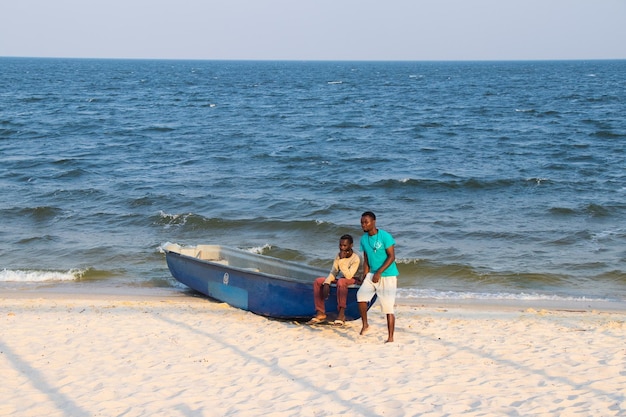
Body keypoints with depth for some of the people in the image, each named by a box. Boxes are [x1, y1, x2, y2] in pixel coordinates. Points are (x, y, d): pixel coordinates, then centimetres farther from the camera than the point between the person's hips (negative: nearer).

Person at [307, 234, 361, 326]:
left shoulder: (355, 259, -21)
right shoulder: (339, 255, -1)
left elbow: (348, 276, -29)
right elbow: (333, 272, 2)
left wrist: (342, 260, -31)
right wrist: (327, 283, -15)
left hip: (352, 280, -7)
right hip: (340, 278, 7)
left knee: (341, 282, -41)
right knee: (317, 281, -9)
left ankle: (341, 314, -34)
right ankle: (320, 313, -10)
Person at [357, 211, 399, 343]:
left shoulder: (385, 236, -14)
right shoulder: (364, 239, 6)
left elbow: (391, 257, -15)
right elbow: (366, 260, 12)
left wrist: (379, 273, -20)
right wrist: (364, 278, 6)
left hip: (387, 276, -5)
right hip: (372, 275, 5)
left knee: (388, 307, -6)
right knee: (361, 295, -18)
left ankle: (390, 338, 1)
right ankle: (365, 325, -1)